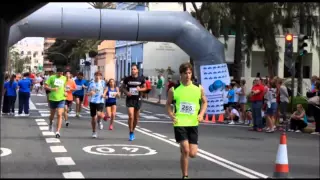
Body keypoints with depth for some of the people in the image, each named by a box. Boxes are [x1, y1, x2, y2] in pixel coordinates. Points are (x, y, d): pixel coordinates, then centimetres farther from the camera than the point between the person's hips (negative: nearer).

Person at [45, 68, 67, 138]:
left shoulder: (64, 78, 7)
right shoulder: (52, 77, -3)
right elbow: (45, 86, -6)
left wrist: (65, 92, 6)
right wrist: (52, 89, -22)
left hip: (61, 99, 1)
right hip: (52, 99, 0)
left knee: (59, 115, -11)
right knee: (52, 114, 15)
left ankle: (57, 131, -10)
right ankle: (50, 124, 48)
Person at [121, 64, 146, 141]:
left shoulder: (141, 79, -2)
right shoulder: (127, 79, -3)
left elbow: (145, 88, 9)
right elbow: (122, 87, 7)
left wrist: (140, 89, -13)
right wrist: (126, 92, -13)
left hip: (138, 99, 2)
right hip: (130, 99, -2)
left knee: (136, 117, 11)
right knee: (131, 116, -16)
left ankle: (133, 131, 33)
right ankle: (131, 133, -3)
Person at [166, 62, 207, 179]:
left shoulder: (199, 88, 1)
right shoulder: (174, 90, -3)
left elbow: (204, 102, 13)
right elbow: (168, 104, 9)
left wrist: (201, 114, -4)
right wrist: (171, 115, -9)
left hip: (193, 123, 2)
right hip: (179, 123, -2)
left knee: (192, 154, 1)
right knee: (185, 151, -13)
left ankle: (183, 148, 37)